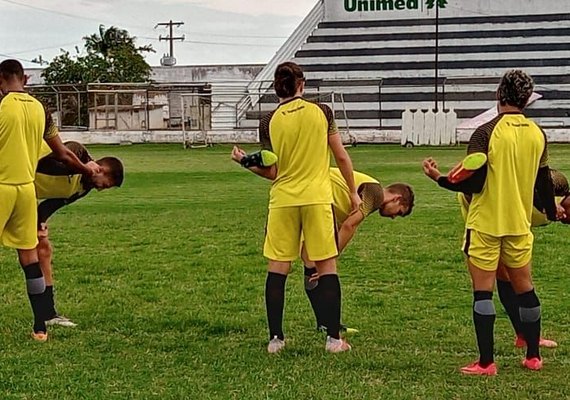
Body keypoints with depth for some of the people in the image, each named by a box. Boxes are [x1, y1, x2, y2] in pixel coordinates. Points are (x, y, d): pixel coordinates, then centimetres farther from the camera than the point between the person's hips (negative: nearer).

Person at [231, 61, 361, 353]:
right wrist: (353, 192, 14)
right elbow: (342, 157, 3)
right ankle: (334, 338, 4)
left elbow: (272, 172, 0)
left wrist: (245, 162, 15)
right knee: (327, 267, 6)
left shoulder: (269, 122, -1)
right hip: (317, 199, -1)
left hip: (283, 200, 1)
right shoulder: (321, 112, -1)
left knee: (277, 269, 9)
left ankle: (275, 338, 8)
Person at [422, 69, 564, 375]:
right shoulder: (538, 134, 2)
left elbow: (473, 183, -15)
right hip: (519, 224, 5)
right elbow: (543, 182, 12)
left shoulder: (486, 132, -13)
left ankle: (486, 362, -1)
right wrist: (552, 211, 30)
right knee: (524, 286, 16)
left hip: (485, 223, -5)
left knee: (483, 290, 0)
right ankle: (533, 356, 23)